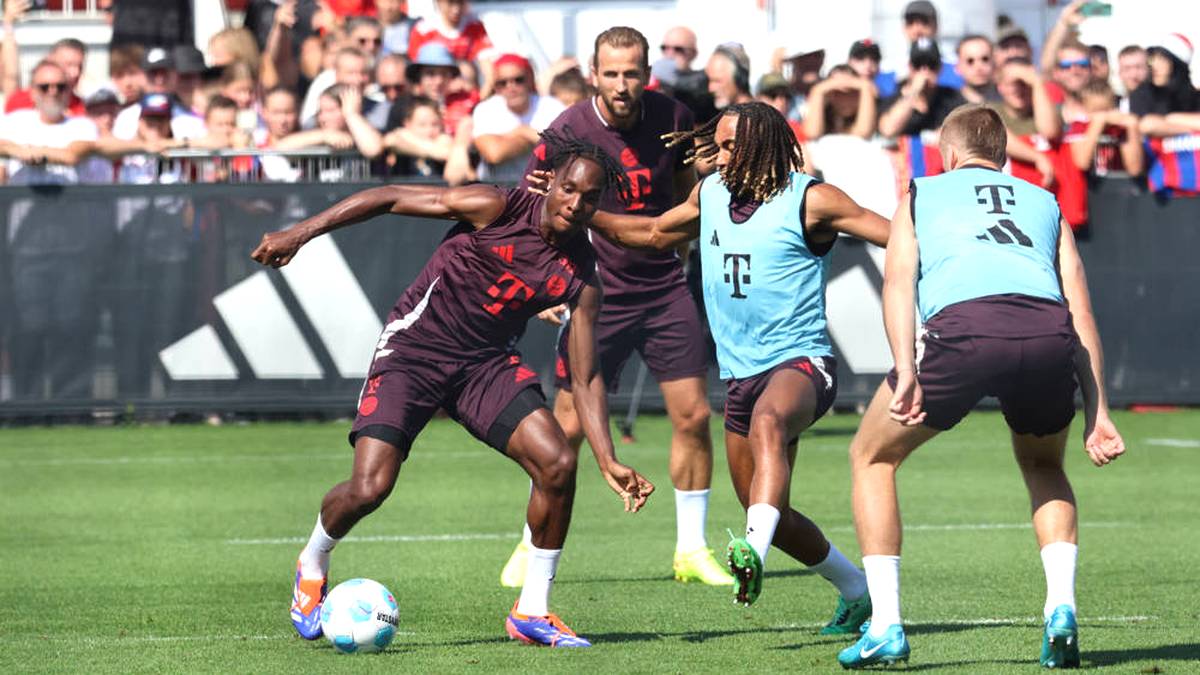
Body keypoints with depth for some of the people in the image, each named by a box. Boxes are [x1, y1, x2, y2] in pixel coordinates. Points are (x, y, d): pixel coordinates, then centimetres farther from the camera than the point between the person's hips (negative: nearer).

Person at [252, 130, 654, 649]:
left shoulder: (579, 275, -5)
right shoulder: (499, 210, -17)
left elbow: (586, 376, -1)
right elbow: (388, 198, -12)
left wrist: (608, 462, -10)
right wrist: (299, 234, -15)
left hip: (487, 362, 4)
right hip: (414, 348, -4)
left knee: (557, 462, -15)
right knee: (368, 489, -17)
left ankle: (532, 613, 1)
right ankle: (313, 564, 19)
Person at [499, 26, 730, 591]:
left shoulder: (672, 118, -4)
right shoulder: (569, 132, -14)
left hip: (665, 285, 3)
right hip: (596, 294, -3)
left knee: (693, 416, -1)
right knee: (569, 425, -5)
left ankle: (692, 551, 12)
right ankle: (531, 548, 12)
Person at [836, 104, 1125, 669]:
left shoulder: (921, 194, 30)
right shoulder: (1044, 202, 35)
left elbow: (898, 281, 10)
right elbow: (1080, 313, 26)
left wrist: (905, 372, -2)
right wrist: (1097, 414, 23)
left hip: (963, 324, -3)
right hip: (1049, 331, 3)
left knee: (872, 455, 21)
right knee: (1043, 466, 33)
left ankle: (885, 627, 11)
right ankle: (1061, 609, 12)